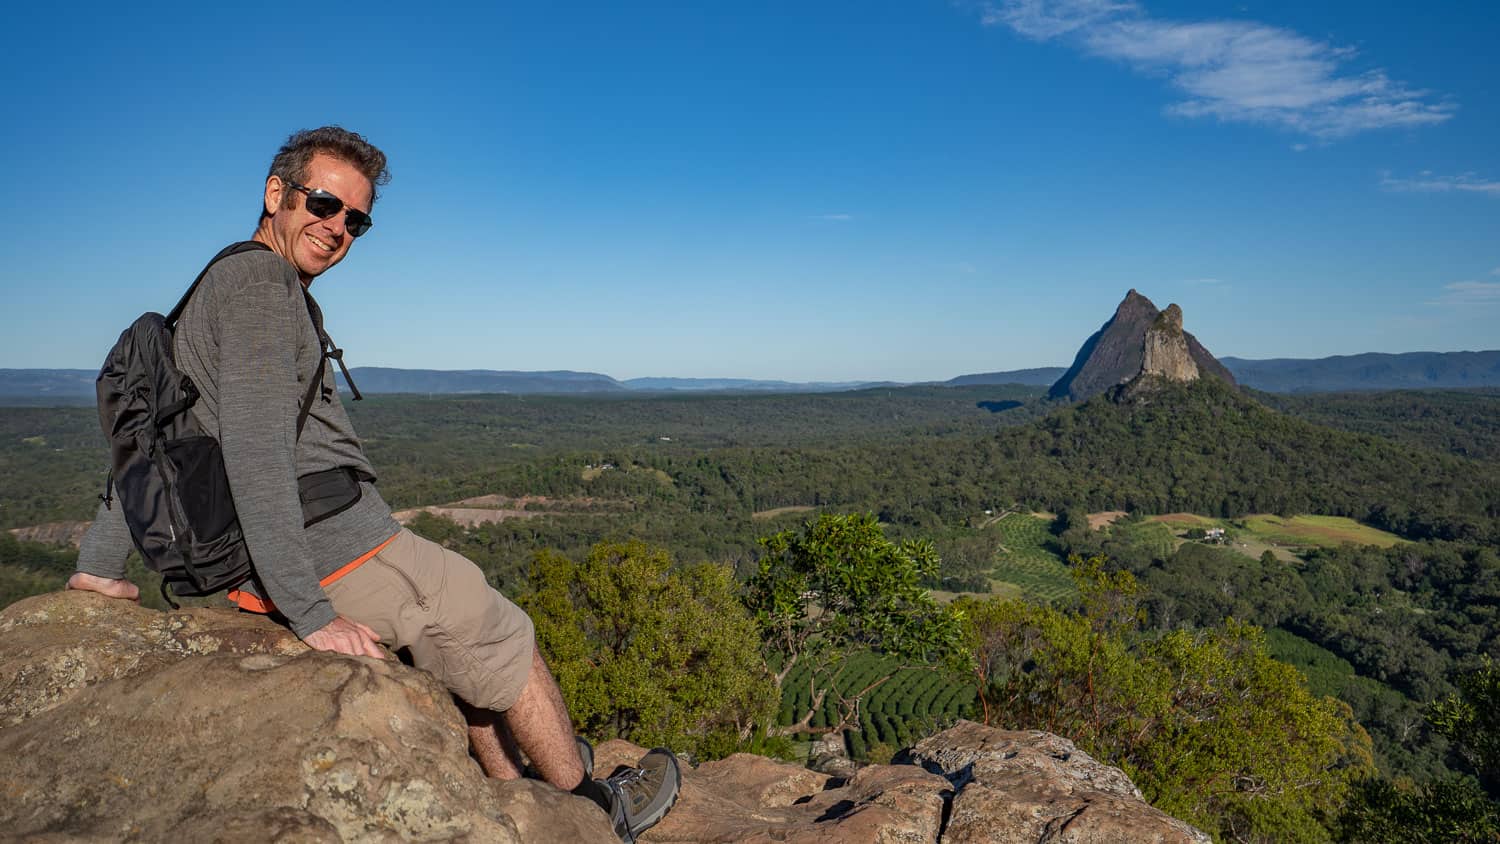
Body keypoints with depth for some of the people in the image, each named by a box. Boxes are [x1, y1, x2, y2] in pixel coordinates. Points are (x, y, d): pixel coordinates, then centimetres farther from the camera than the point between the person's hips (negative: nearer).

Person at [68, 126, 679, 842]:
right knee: (502, 641, 5)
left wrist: (99, 566, 20)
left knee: (457, 635, 24)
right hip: (331, 547, -10)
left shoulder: (214, 288, 17)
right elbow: (256, 453, -23)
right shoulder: (262, 282, -14)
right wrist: (311, 614, -23)